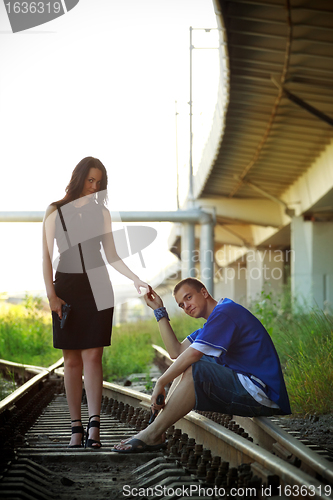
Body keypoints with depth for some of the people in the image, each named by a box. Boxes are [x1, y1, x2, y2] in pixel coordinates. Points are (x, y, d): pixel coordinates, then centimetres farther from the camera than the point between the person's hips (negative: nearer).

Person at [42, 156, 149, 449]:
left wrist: (136, 279, 0)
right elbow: (47, 256, 2)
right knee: (72, 360, -1)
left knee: (92, 356, -8)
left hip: (97, 287, 1)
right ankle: (76, 427, 1)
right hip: (66, 288, -1)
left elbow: (111, 255, 12)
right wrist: (51, 295, -6)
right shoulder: (56, 212, 4)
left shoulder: (102, 213, 9)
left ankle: (94, 424, -16)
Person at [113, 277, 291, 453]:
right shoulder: (216, 320, 20)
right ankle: (156, 432, 2)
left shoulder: (225, 311, -12)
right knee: (184, 369, 16)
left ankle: (152, 434, -16)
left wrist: (161, 383, -13)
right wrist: (159, 310, 16)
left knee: (194, 370, -24)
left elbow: (192, 354, -20)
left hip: (259, 394, -11)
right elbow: (176, 351, 15)